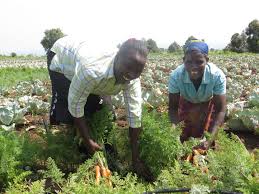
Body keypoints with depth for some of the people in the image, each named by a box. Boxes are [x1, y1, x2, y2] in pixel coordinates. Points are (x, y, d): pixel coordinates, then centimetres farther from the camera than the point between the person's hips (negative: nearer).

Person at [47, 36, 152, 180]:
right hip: (61, 57, -5)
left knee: (94, 105, -1)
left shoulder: (132, 78, -27)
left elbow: (135, 117, -23)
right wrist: (88, 142, -24)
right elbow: (75, 105, -34)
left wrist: (136, 159, -19)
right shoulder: (92, 70, -47)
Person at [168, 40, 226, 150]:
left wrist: (210, 140, -43)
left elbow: (220, 110, -32)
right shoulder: (175, 76, -37)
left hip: (209, 103, 0)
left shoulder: (217, 76, -40)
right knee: (184, 137, 9)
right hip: (186, 102, 1)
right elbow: (173, 107, -25)